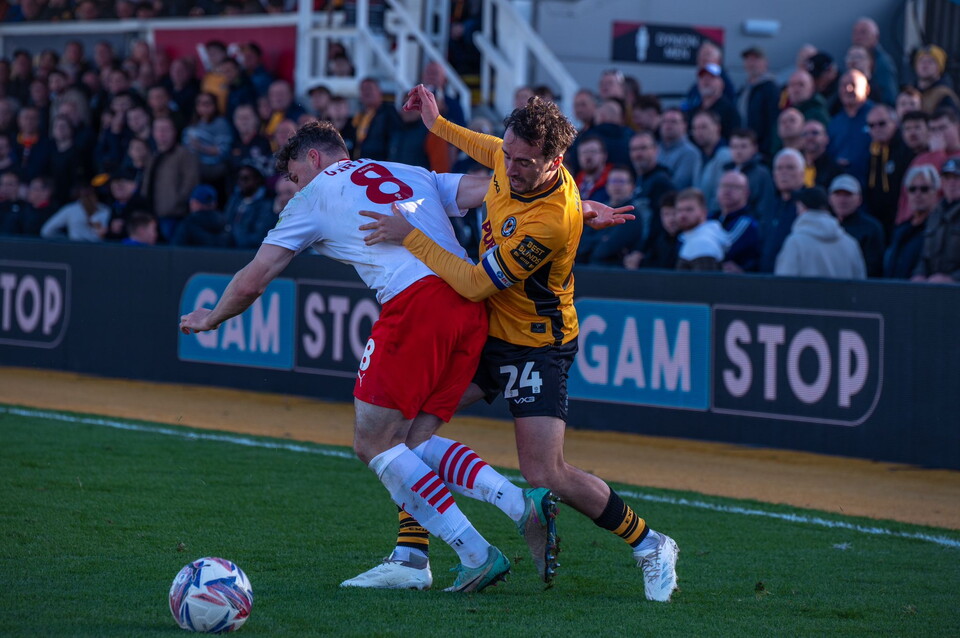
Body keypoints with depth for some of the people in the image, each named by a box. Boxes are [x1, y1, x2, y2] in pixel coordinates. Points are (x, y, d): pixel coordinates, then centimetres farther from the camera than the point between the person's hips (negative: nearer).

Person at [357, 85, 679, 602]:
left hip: (535, 345, -8)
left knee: (546, 476, -14)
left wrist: (409, 237, -26)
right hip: (486, 330, 8)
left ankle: (648, 545, 9)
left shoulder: (550, 222, -32)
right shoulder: (515, 163, -9)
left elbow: (475, 285, -29)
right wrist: (438, 124, 23)